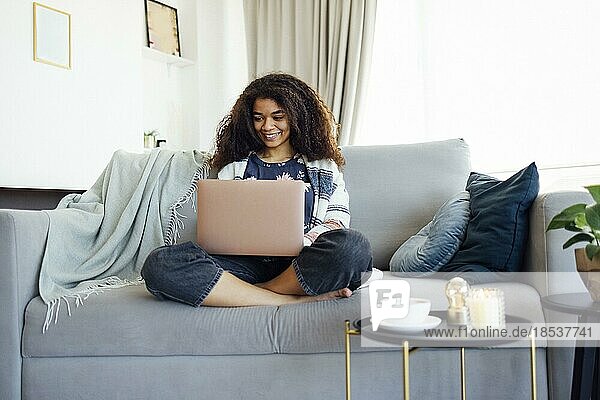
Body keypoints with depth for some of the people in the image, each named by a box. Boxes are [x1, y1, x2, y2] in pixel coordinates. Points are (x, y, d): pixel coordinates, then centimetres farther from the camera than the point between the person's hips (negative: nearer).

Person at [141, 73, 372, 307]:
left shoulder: (323, 166, 19)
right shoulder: (234, 167, 21)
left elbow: (338, 218, 8)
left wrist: (301, 244, -12)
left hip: (302, 265, -1)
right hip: (248, 264, 1)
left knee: (354, 245, -36)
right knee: (159, 264, -27)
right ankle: (295, 299, -28)